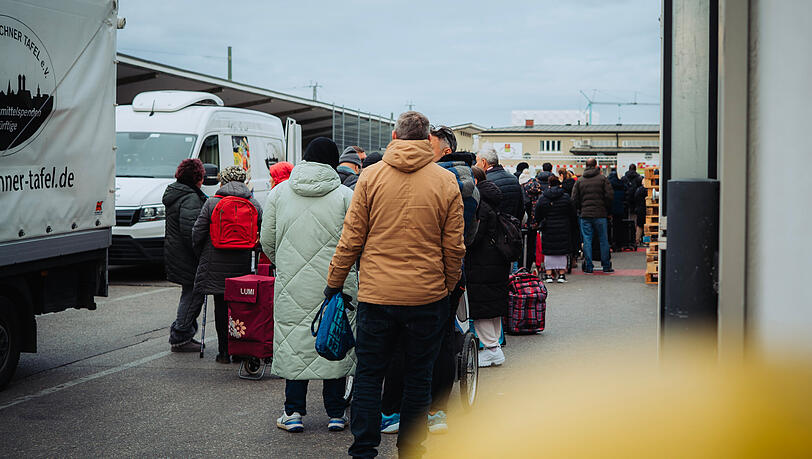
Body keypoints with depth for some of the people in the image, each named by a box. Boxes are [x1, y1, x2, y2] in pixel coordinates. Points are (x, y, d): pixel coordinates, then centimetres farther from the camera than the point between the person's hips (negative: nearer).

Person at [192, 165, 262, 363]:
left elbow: (197, 234, -2)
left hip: (217, 266, -2)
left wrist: (202, 254, 13)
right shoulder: (255, 205, 4)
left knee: (221, 307, 3)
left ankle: (224, 351, 4)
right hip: (243, 265, 2)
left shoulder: (212, 203, -3)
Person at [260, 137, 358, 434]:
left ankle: (293, 412, 9)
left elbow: (267, 241, 8)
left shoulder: (279, 192, 4)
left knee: (294, 343, 7)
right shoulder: (346, 196, -3)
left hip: (292, 284, 1)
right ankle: (336, 414, 14)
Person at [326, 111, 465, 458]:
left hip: (376, 293, 0)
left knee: (368, 374, 9)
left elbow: (351, 238, -1)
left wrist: (334, 282, 9)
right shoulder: (446, 182, -2)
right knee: (418, 377, 10)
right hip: (427, 296, 0)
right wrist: (449, 287, 15)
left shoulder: (371, 176, -2)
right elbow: (454, 246, 1)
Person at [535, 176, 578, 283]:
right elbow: (573, 215, 3)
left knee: (548, 252, 7)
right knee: (562, 252, 6)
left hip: (548, 229, 1)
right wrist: (572, 229, 13)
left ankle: (549, 274, 6)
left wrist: (541, 225, 20)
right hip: (563, 229, -1)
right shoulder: (566, 197, -2)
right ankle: (561, 274, 6)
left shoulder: (542, 198, 0)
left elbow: (537, 216, 5)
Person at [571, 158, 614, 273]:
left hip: (585, 215, 1)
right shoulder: (602, 178, -1)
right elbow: (609, 196, -6)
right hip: (600, 214, -1)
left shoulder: (579, 180, 5)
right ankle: (606, 266, 11)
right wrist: (607, 209, 9)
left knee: (587, 241, 4)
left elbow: (574, 199, 3)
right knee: (603, 240, 7)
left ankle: (588, 267, 3)